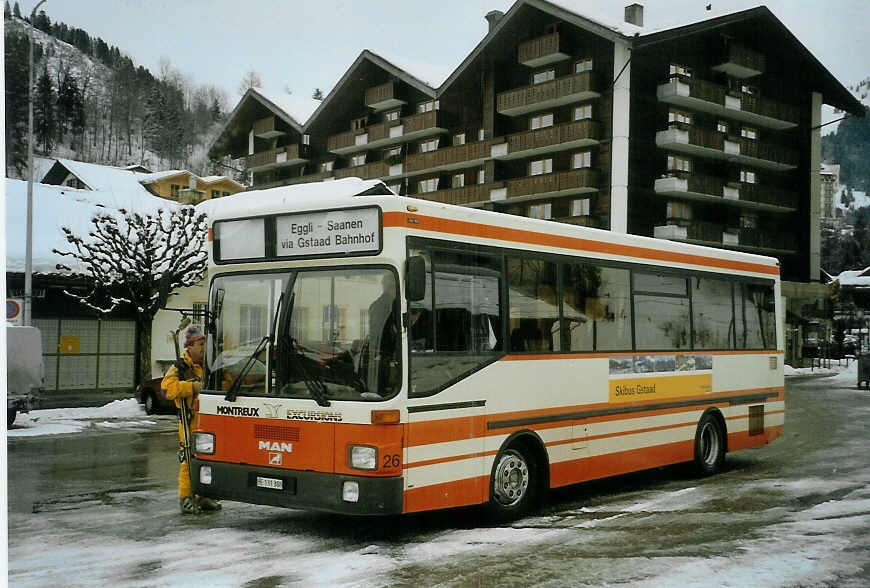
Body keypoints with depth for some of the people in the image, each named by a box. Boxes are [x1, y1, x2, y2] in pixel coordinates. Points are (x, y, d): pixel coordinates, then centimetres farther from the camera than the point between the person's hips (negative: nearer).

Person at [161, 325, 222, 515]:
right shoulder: (181, 367, -6)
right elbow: (168, 386, -20)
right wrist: (192, 387, -22)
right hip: (191, 421, -7)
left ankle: (204, 496, 21)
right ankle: (186, 498, 1)